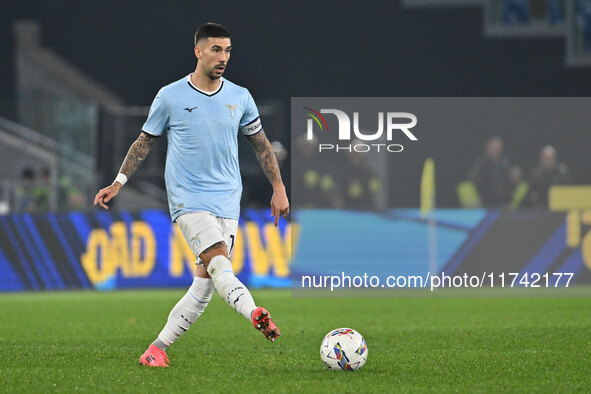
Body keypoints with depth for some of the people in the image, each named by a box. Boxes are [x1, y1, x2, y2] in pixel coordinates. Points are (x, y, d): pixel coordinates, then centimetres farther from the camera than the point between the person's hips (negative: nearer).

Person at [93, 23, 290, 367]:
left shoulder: (240, 97, 8)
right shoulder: (170, 97, 1)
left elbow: (261, 144, 17)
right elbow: (145, 142, 12)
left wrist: (279, 188, 12)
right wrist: (118, 183, 8)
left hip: (228, 201, 4)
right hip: (188, 197, -4)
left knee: (205, 285, -3)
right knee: (219, 262, -26)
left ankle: (157, 349, 7)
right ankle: (257, 315, -48)